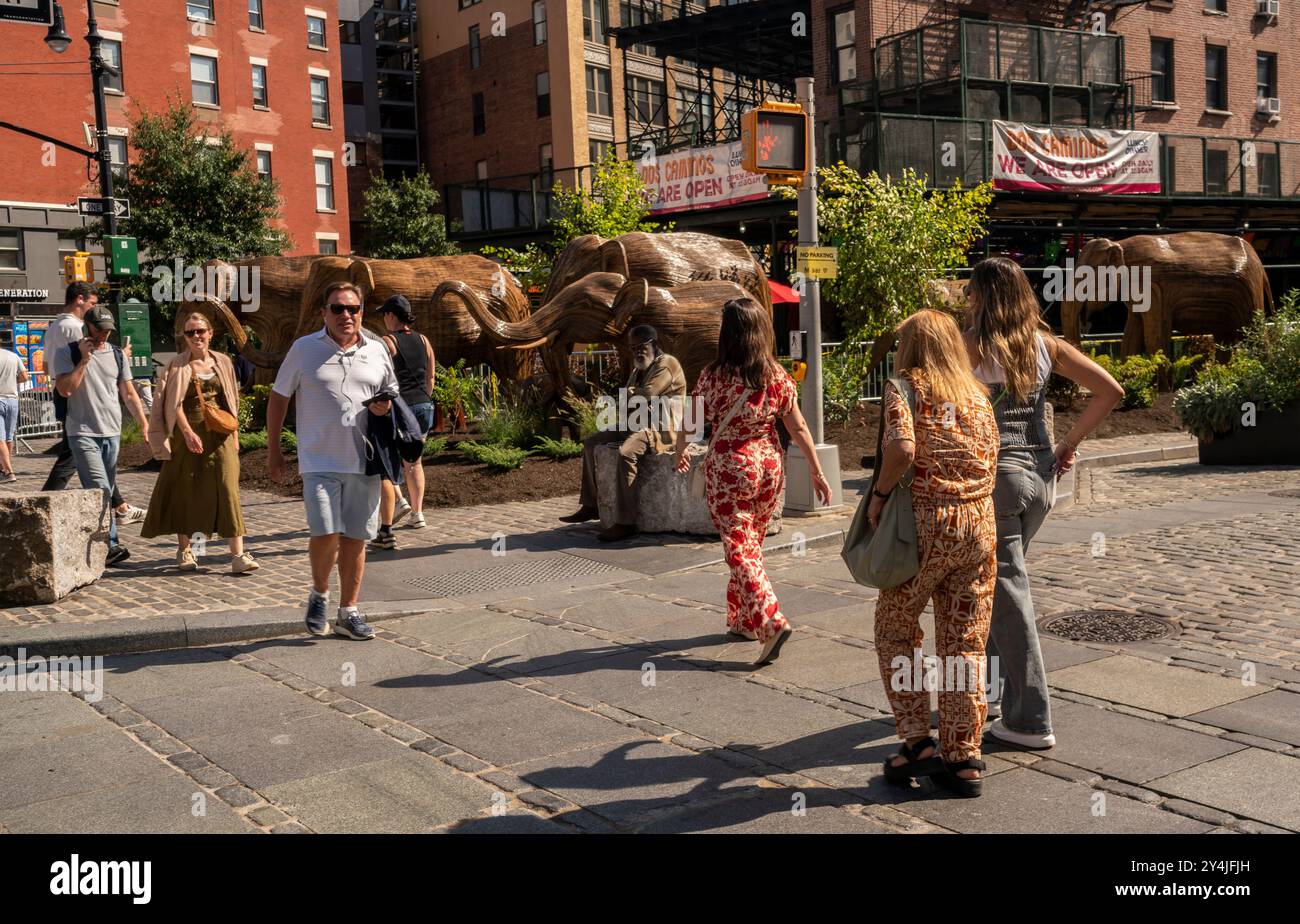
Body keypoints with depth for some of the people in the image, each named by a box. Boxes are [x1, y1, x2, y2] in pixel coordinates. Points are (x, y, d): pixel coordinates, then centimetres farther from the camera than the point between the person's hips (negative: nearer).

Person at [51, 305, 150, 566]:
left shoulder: (116, 354, 13)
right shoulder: (68, 353, 1)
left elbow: (129, 393, 14)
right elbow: (64, 389, -12)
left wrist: (144, 424, 7)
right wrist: (84, 359, -12)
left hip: (112, 432, 5)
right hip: (83, 432, -5)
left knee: (106, 492, 7)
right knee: (100, 490, -16)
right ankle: (111, 544, -18)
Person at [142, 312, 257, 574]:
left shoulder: (222, 362, 9)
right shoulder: (178, 366, 0)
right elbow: (175, 404, -7)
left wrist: (234, 433, 9)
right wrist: (188, 432, -18)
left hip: (220, 435, 2)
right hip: (188, 434, -2)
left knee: (228, 490, -7)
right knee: (185, 491, 6)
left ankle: (238, 555, -11)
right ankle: (184, 549, 23)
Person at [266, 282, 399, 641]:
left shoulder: (377, 350, 9)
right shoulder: (304, 349, 2)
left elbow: (392, 394, 21)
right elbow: (278, 398, 8)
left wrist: (385, 406, -4)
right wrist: (273, 450, 6)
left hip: (364, 463, 3)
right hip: (320, 462, -3)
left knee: (355, 539, 7)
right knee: (326, 534, -14)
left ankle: (348, 613, 20)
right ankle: (319, 594, 15)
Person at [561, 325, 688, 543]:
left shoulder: (666, 364, -11)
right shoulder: (639, 369, 20)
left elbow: (645, 396, -23)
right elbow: (625, 400, 15)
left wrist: (628, 394, -2)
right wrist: (631, 396, -9)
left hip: (660, 428, -10)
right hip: (636, 424, 11)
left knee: (625, 453, -35)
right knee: (591, 443, 9)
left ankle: (625, 523, -34)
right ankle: (590, 506, 13)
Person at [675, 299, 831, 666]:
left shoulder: (714, 375, -11)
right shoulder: (778, 375, -2)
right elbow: (798, 428, 0)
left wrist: (680, 453, 17)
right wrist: (817, 472, 7)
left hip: (729, 467, -5)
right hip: (770, 465, 5)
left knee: (739, 550, -2)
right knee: (751, 544, 19)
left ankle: (771, 622, -18)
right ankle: (740, 619, 32)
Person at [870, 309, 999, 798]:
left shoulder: (904, 387, -3)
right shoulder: (977, 397, 14)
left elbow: (901, 447, -21)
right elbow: (989, 463, 11)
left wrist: (879, 493, -8)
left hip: (923, 523, -5)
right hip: (978, 522, 5)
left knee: (896, 631, 14)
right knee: (965, 642, 9)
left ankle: (918, 742, 10)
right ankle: (963, 757, 13)